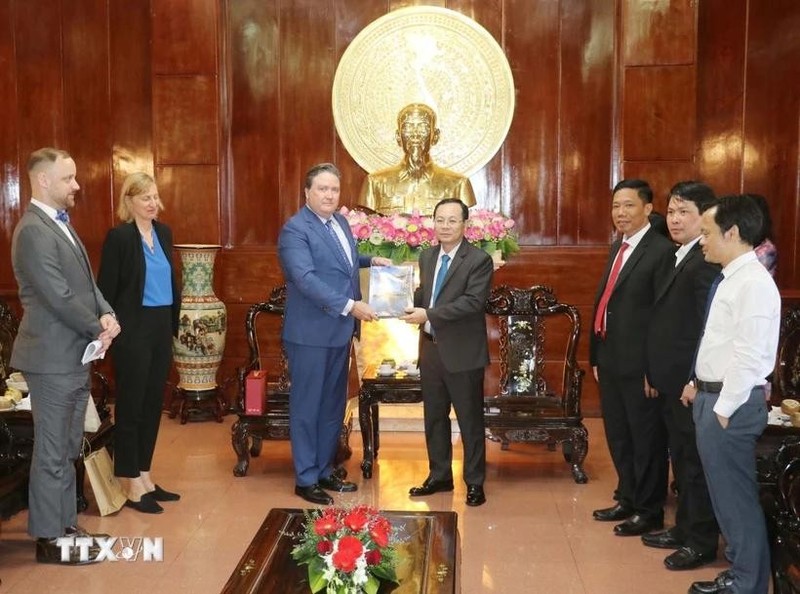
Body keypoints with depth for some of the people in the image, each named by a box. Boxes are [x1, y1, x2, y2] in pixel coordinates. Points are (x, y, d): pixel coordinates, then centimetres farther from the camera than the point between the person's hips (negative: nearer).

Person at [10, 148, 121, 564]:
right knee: (52, 452, 1)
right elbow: (59, 296, -22)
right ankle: (49, 539, 13)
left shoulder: (61, 224, 14)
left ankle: (64, 524, 29)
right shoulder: (33, 231, -17)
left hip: (75, 356, 9)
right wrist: (98, 329, -10)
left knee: (67, 449, 17)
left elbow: (85, 282, 14)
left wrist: (105, 314, -4)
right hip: (53, 358, -9)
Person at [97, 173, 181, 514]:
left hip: (161, 328, 7)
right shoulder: (119, 236, -11)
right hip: (132, 331, -7)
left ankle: (144, 478, 26)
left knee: (153, 404, 13)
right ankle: (132, 486, 13)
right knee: (130, 406, 3)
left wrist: (174, 323, 12)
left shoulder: (163, 232, 9)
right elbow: (106, 289, -11)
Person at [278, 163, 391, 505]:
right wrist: (349, 306, -28)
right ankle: (305, 479, 14)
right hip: (310, 333, -8)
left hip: (339, 331, 8)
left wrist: (371, 261, 14)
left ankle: (324, 471, 29)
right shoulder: (295, 229, -15)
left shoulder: (340, 221, 11)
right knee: (307, 407, 3)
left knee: (333, 405, 16)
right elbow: (306, 278, -26)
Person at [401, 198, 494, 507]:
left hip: (463, 353, -7)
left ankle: (474, 482, 17)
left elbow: (473, 302, -22)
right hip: (431, 350, 7)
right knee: (434, 418, 16)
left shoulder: (479, 260, -12)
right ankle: (439, 476, 30)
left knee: (470, 420, 4)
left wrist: (428, 314, -26)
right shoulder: (427, 256, 10)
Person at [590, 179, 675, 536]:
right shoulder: (618, 247, 13)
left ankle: (649, 511, 20)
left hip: (639, 364, -8)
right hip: (611, 361, 8)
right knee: (618, 436, 18)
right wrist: (597, 355, 13)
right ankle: (627, 499, 34)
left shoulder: (662, 250, -13)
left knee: (646, 439, 6)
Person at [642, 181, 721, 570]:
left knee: (697, 461, 3)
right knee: (681, 459, 19)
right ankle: (684, 529, 32)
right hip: (672, 380, 10)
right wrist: (656, 373, 14)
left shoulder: (706, 261, -18)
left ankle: (702, 542, 16)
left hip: (691, 382, -10)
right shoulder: (680, 258, 14)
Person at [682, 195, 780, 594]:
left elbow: (749, 355, -21)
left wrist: (724, 409, -18)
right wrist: (699, 385, 15)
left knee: (737, 496, 1)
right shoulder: (729, 279, 11)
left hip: (731, 403, -10)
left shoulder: (754, 282, -18)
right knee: (724, 494, 18)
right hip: (711, 396, 10)